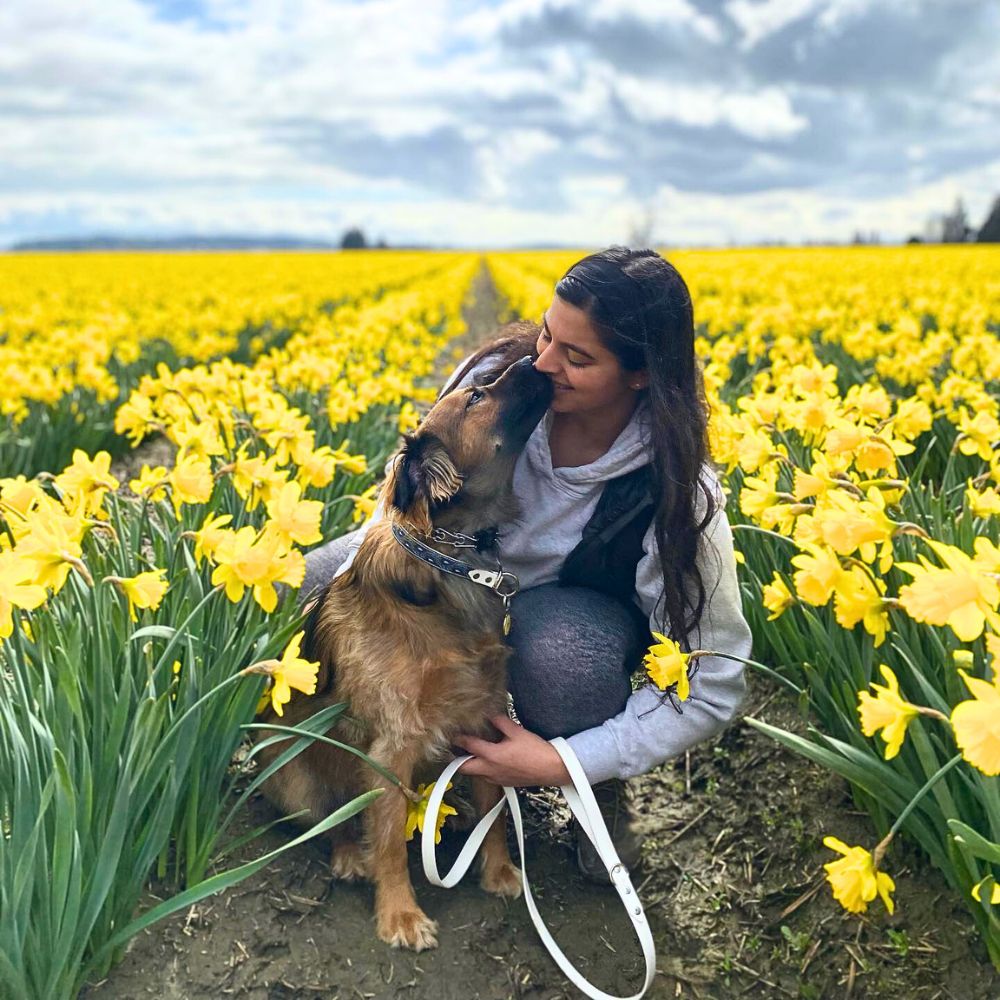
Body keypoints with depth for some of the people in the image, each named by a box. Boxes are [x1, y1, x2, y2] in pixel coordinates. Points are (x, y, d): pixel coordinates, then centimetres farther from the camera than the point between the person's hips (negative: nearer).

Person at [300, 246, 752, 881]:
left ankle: (602, 789, -5)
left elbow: (713, 688, -27)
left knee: (559, 649, -41)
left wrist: (565, 764, -32)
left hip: (572, 609, -3)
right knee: (303, 587, -18)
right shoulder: (497, 376, -25)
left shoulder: (675, 493, -32)